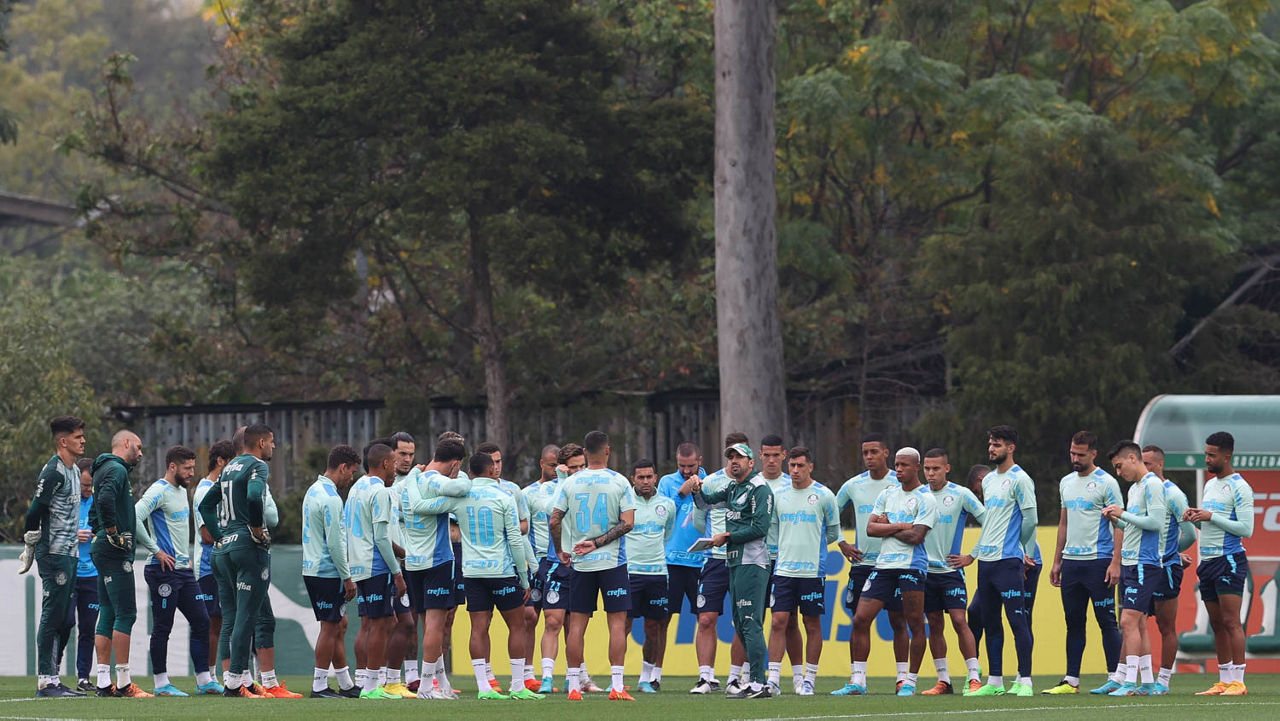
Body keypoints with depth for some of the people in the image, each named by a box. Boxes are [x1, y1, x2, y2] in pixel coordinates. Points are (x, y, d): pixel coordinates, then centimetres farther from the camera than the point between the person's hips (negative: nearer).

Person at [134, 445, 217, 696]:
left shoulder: (182, 491, 17)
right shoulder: (159, 491, -12)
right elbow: (134, 518, -25)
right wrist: (156, 551, -20)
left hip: (183, 569, 9)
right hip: (164, 570, -9)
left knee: (201, 622, 7)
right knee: (162, 628, -3)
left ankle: (204, 680, 10)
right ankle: (161, 683, 2)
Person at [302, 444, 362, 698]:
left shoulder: (314, 491, 15)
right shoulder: (331, 499, -17)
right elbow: (335, 543, -19)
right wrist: (347, 578, -13)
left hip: (313, 569, 10)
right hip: (327, 572, -10)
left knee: (340, 625, 14)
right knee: (330, 628, -4)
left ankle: (346, 684, 18)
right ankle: (319, 686, -1)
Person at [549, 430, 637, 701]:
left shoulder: (570, 483, 0)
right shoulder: (619, 482, -5)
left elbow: (554, 520, 0)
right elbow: (628, 523, -10)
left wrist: (561, 552, 13)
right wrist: (598, 543, -7)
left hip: (581, 564, 2)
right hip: (612, 562, -2)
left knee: (577, 623, 6)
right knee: (617, 623, 0)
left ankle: (574, 685, 5)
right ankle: (616, 686, -7)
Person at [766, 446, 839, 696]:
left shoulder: (824, 495, -1)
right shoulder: (778, 495, 8)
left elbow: (833, 532, 9)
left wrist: (814, 545, 10)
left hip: (813, 570, -2)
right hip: (784, 569, 2)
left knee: (813, 625, 2)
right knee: (778, 622, -5)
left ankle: (809, 679, 9)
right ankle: (773, 679, -4)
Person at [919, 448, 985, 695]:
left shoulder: (961, 494, -4)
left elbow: (988, 521, -1)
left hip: (951, 570, -4)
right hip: (925, 570, 4)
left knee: (959, 621, -12)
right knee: (934, 625, 5)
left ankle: (974, 677, -10)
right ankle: (943, 680, 11)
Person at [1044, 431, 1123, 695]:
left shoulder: (1106, 483, -6)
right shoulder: (1066, 483, 14)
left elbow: (1119, 524, -9)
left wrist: (1115, 562, -17)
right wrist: (1057, 561, 18)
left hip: (1098, 561, -7)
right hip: (1071, 561, 7)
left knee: (1107, 621, -4)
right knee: (1074, 622, 8)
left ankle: (1116, 680, -2)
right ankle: (1071, 681, 11)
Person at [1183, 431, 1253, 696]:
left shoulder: (1239, 487, -8)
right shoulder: (1209, 485, 18)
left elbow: (1246, 529, -14)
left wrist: (1211, 517, -16)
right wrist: (1195, 518, 4)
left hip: (1230, 560, -8)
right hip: (1207, 562, 8)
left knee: (1231, 622, -12)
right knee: (1217, 624, 7)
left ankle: (1238, 681, -13)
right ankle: (1223, 681, 9)